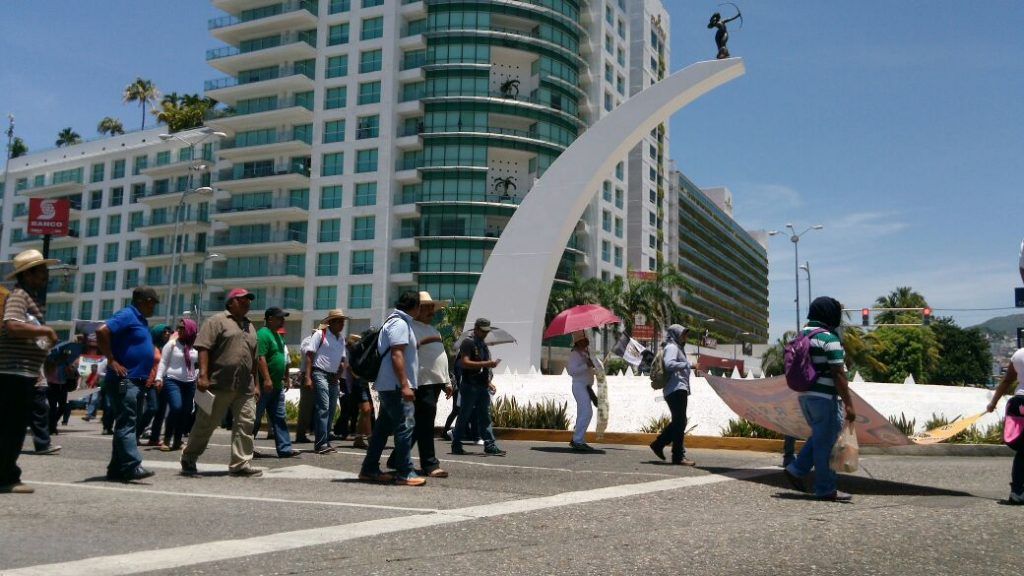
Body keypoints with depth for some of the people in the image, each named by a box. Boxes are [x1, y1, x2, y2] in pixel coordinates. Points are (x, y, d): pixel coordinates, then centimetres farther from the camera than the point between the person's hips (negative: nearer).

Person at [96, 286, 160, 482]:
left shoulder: (140, 320, 20)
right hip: (124, 380, -10)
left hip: (136, 382, 10)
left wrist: (146, 374, 18)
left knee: (126, 424, 11)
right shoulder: (127, 315, -9)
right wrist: (112, 361, -19)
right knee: (126, 424, -13)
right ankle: (131, 466, -17)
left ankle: (116, 469, 15)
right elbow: (102, 331, -22)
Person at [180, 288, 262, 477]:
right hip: (219, 384, -6)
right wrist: (203, 375, -18)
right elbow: (203, 348, -9)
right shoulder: (218, 321, 0)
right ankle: (188, 458, 20)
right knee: (206, 423, 3)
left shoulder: (250, 327, 21)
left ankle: (241, 463, 1)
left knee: (245, 423, -2)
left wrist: (255, 384, 19)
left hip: (245, 388, 6)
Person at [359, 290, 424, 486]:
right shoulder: (400, 323, -13)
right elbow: (397, 355, -21)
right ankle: (404, 473, -9)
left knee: (383, 427, 12)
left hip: (389, 386, 11)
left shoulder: (396, 321, 19)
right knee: (405, 425, -10)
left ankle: (369, 469, 17)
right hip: (396, 386, -11)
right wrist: (405, 385, -24)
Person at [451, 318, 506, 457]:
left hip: (483, 386, 7)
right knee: (464, 416, 0)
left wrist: (488, 380, 16)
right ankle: (456, 445, 8)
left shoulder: (484, 346, 19)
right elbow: (465, 363, -19)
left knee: (485, 417, 4)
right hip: (470, 386, -7)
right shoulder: (468, 343, -7)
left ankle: (490, 445, 2)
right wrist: (486, 364, -24)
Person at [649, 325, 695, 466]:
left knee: (678, 422, 16)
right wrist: (687, 365, -25)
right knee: (680, 423, -8)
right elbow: (669, 364, -25)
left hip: (680, 390, 10)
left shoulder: (678, 348, 24)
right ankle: (679, 456, -6)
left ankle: (658, 444, 23)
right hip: (676, 389, -10)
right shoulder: (671, 347, -8)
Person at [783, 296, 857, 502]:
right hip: (824, 397, -8)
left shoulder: (801, 335, 11)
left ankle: (796, 470, 15)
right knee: (826, 442, -1)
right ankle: (826, 489, 6)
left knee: (819, 437, 21)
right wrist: (849, 404, -14)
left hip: (805, 395, 8)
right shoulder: (829, 339, -14)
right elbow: (838, 375, -17)